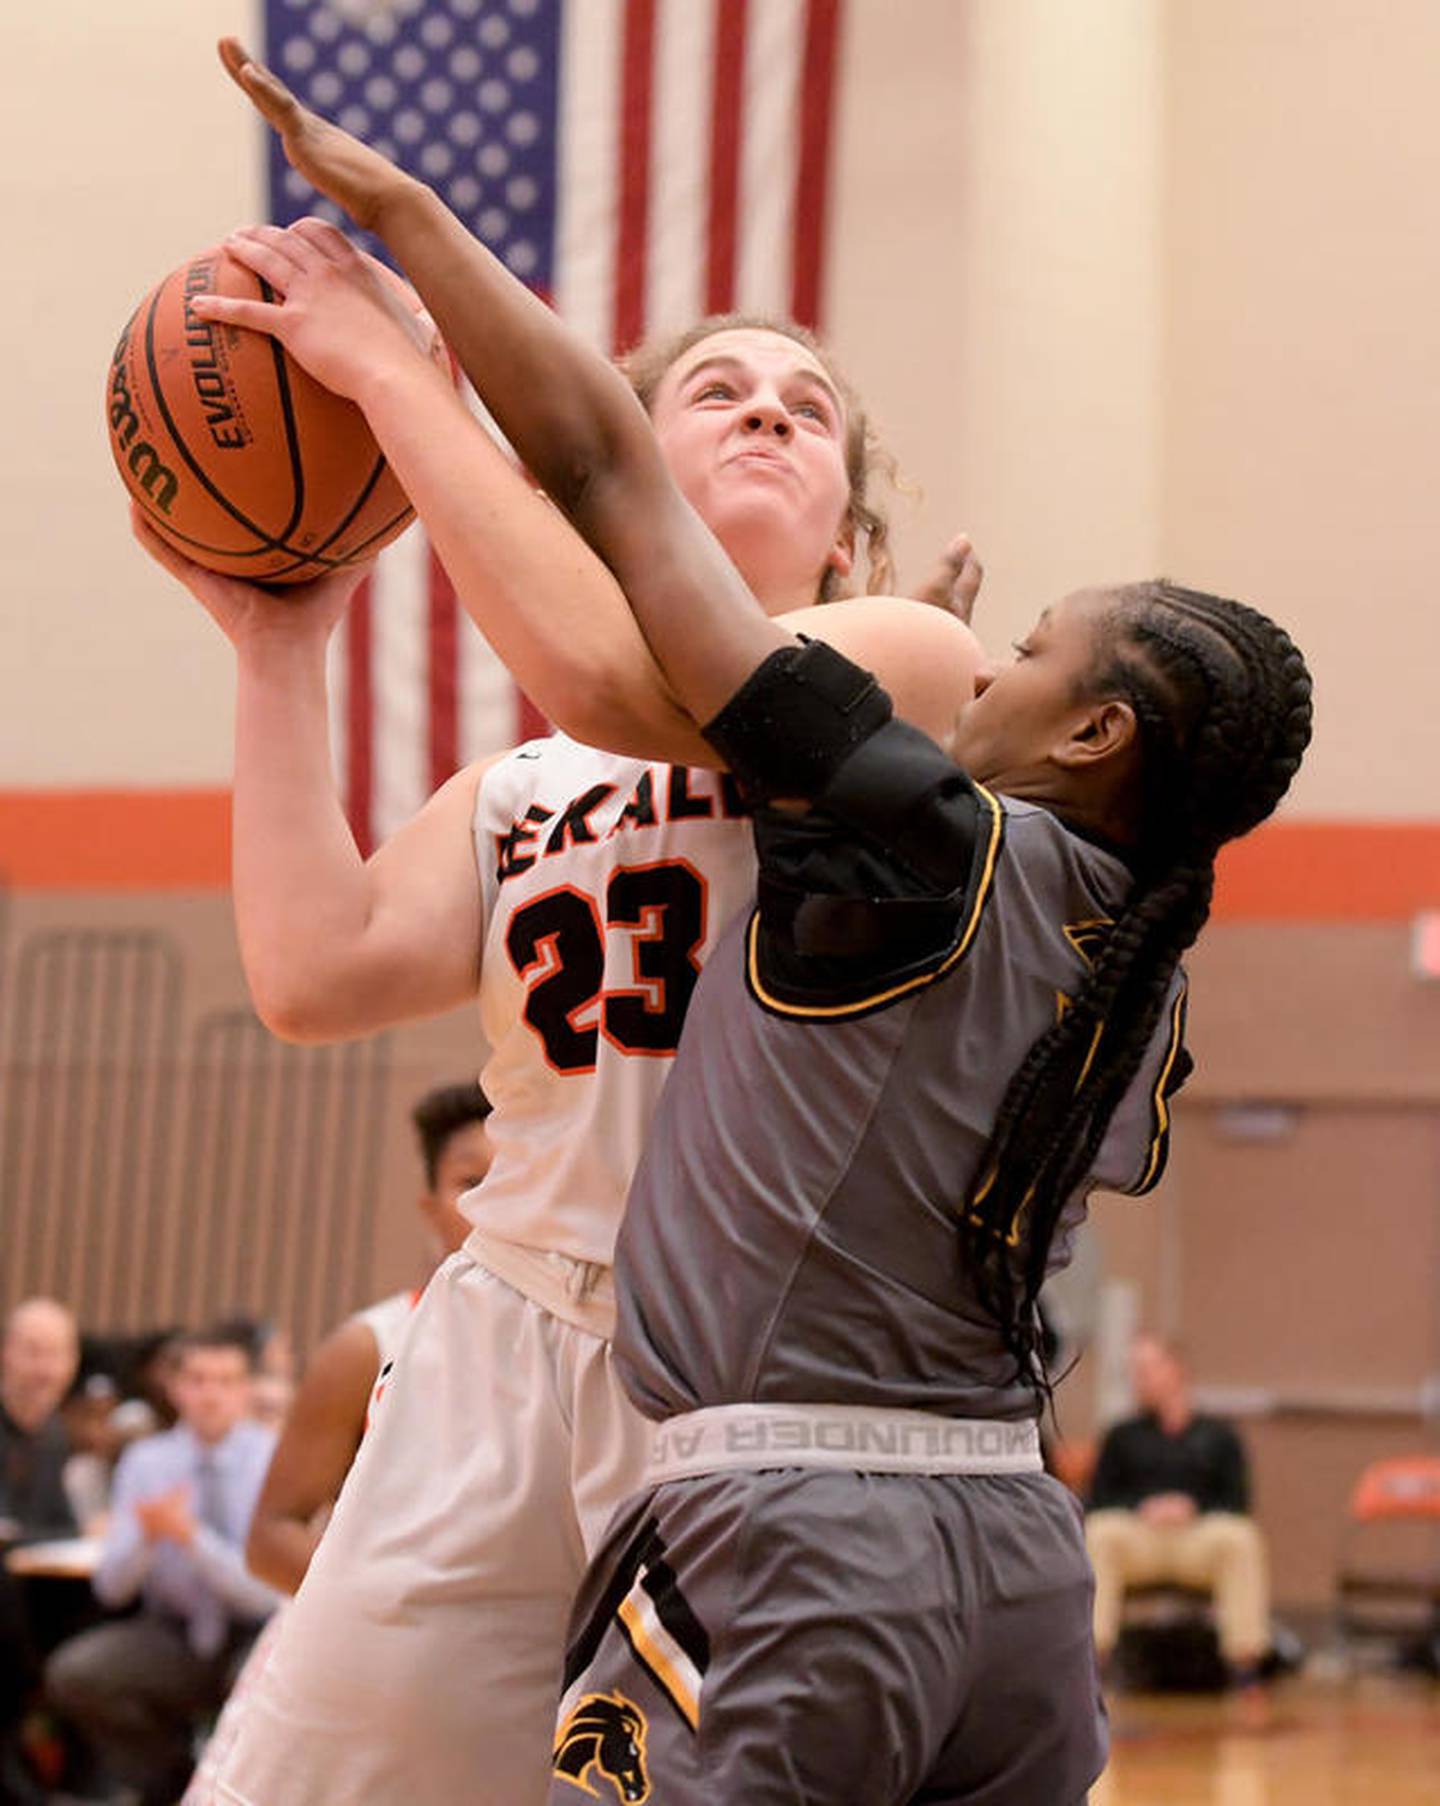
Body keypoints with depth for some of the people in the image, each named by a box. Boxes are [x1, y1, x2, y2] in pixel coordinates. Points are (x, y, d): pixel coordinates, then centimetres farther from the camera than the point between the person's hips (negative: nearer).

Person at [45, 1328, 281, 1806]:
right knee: (73, 1674, -23)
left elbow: (268, 1591, -18)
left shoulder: (276, 1461, -10)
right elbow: (111, 1586, -6)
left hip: (253, 1640, -3)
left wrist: (192, 1537, -31)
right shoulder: (146, 1460, -1)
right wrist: (148, 1538, -27)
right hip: (171, 1637, 3)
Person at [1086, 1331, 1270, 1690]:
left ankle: (1245, 1655, -36)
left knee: (1241, 1539, -34)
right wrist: (1141, 1509, -8)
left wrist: (1193, 1510, -11)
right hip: (1138, 1534, 1)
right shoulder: (1122, 1437, 23)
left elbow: (1237, 1502, 8)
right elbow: (1098, 1501, 12)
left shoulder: (1217, 1437, 19)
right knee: (1099, 1535, -34)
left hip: (1199, 1533, -1)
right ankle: (1093, 1649, -39)